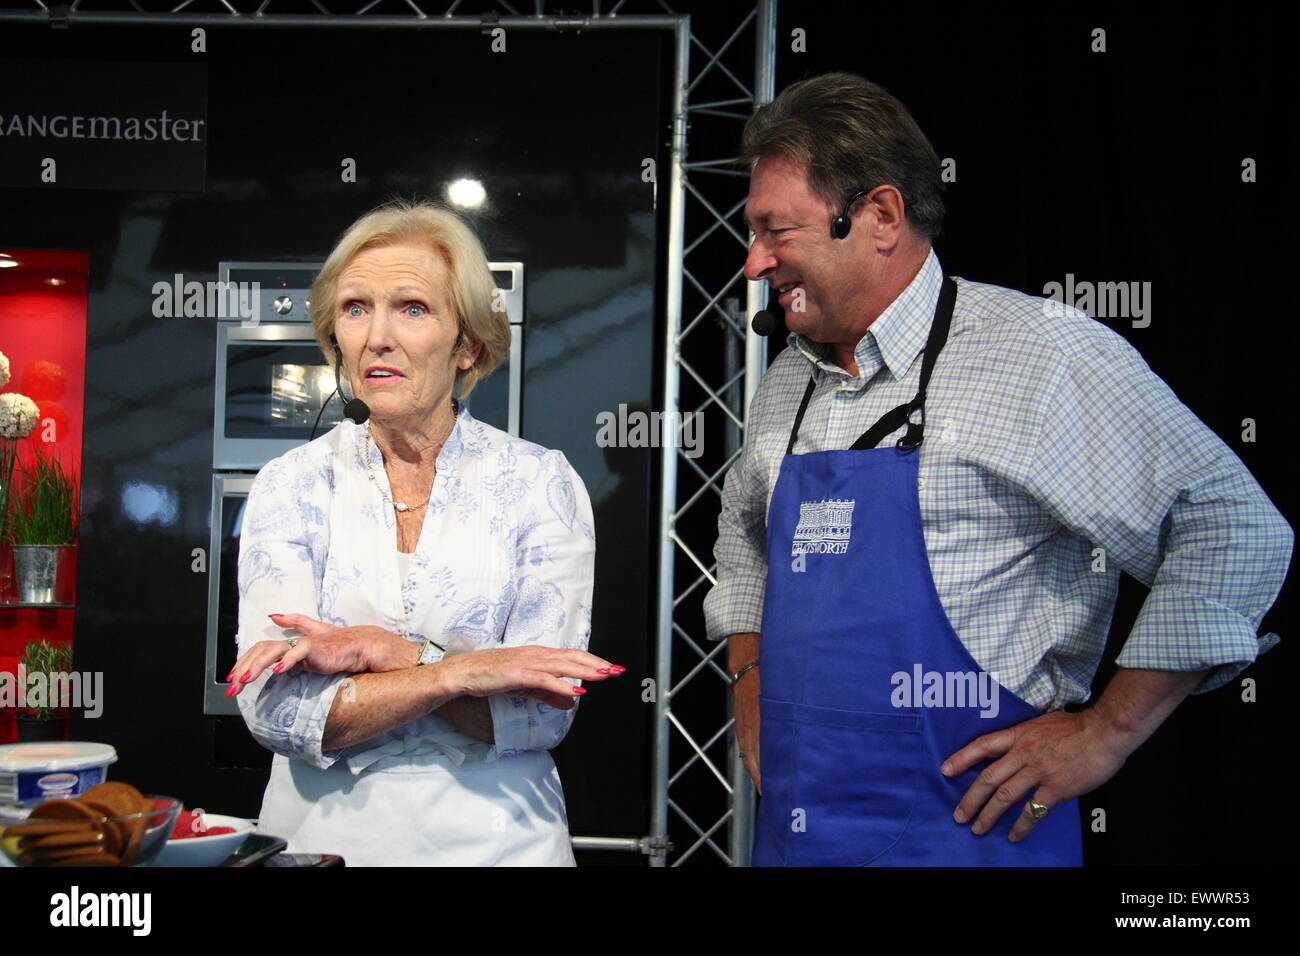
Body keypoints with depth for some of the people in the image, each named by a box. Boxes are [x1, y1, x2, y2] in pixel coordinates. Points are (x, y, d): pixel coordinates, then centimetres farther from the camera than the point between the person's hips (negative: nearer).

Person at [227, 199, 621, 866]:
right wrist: (460, 670, -17)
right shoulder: (292, 484, 1)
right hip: (324, 834, 1)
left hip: (492, 837, 0)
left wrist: (382, 653, -16)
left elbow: (543, 715, -8)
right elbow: (274, 711, -9)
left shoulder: (540, 482, -2)